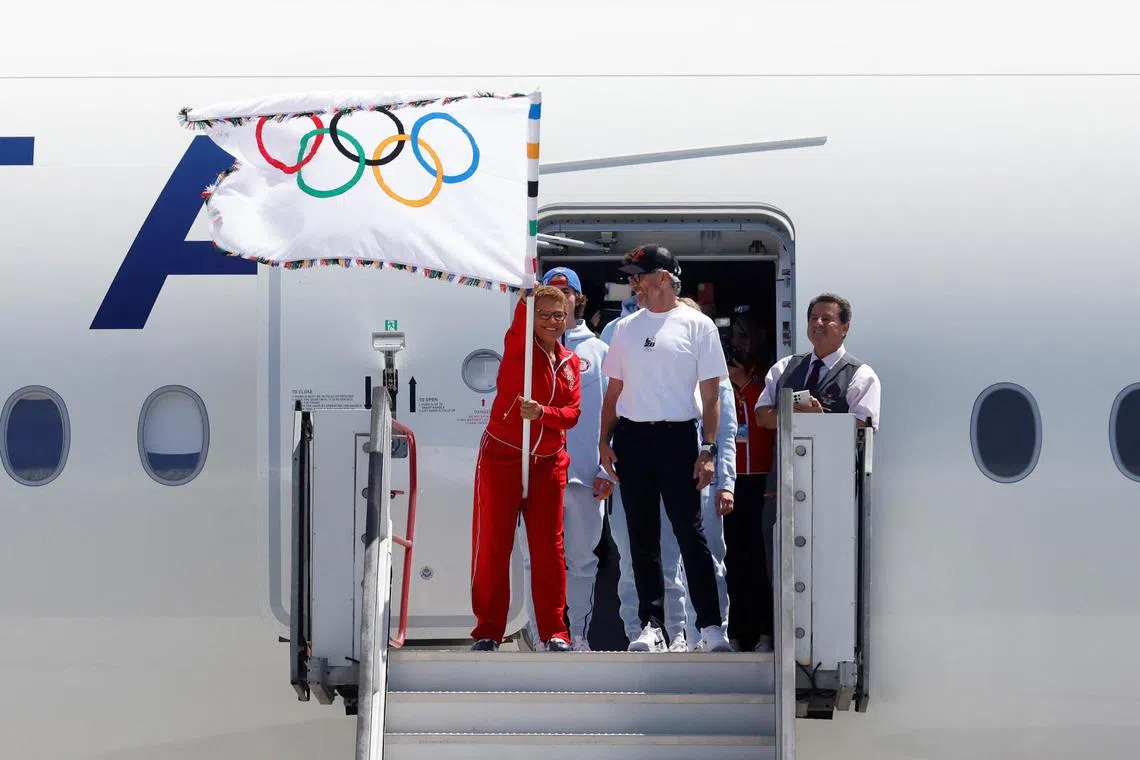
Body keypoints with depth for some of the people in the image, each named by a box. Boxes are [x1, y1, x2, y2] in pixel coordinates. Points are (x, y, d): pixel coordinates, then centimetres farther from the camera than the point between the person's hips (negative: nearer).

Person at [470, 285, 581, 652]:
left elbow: (573, 412, 4)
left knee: (549, 547, 4)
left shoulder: (571, 363, 11)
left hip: (548, 463, 4)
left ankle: (554, 631, 9)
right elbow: (519, 322, -25)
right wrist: (528, 298, -46)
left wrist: (543, 412, -17)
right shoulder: (518, 346, -2)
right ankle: (488, 631, 2)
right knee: (493, 544, -2)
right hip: (502, 456, -4)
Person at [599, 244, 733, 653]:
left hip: (677, 436, -4)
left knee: (690, 532, -6)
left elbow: (711, 394, -1)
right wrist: (605, 440, 7)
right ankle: (652, 625, 9)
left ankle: (710, 625, -3)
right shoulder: (626, 328, 14)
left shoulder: (697, 325, 1)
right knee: (642, 536, 5)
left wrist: (708, 450, -8)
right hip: (631, 436, 4)